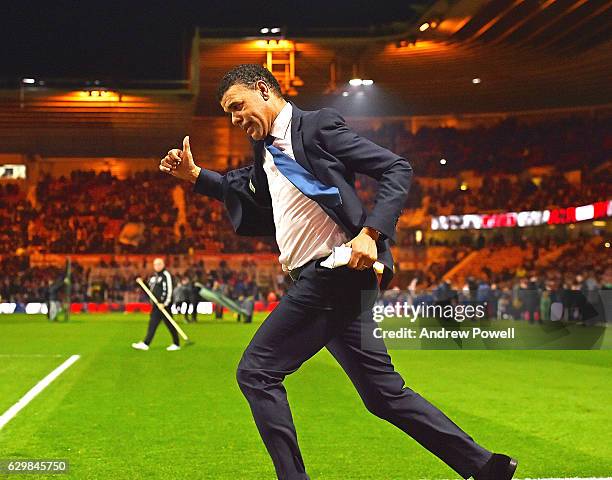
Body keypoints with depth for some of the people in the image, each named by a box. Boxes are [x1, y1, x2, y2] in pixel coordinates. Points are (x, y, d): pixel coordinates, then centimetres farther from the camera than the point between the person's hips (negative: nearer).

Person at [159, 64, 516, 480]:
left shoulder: (317, 126, -5)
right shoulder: (266, 149, 19)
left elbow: (398, 170, -10)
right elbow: (248, 194, 37)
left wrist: (370, 233, -21)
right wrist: (195, 175, 23)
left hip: (332, 273, -9)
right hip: (319, 281, 9)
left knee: (257, 371, -7)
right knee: (382, 390, 8)